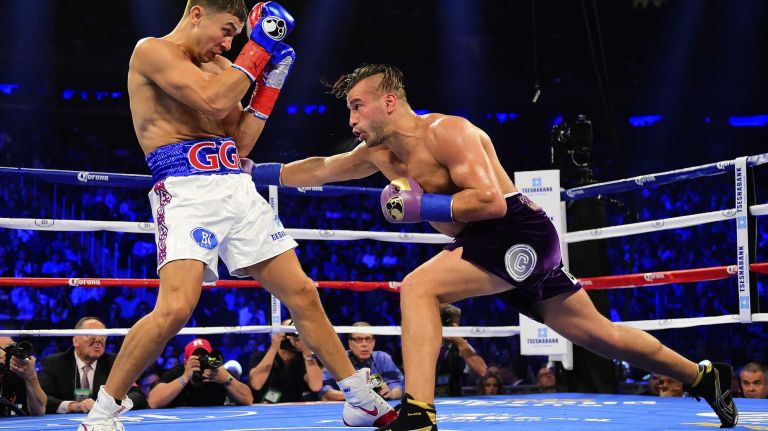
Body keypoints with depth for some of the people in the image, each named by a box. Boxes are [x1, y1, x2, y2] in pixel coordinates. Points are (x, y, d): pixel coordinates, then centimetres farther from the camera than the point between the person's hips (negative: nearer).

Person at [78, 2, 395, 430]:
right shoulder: (152, 51, -2)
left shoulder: (219, 66, 21)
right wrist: (260, 45, -7)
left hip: (238, 188, 7)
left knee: (303, 294, 6)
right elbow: (213, 102, -15)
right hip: (185, 189, -7)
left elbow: (241, 142, 16)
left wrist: (271, 80, 10)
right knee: (175, 307, -25)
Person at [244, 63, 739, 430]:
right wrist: (254, 171, 13)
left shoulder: (445, 132, -17)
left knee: (418, 287, -23)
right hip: (496, 246, 9)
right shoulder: (379, 153, 9)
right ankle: (703, 375, 29)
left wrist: (418, 205, -22)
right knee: (597, 333, 16)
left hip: (521, 235, -9)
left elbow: (490, 200, -24)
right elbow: (318, 170, 18)